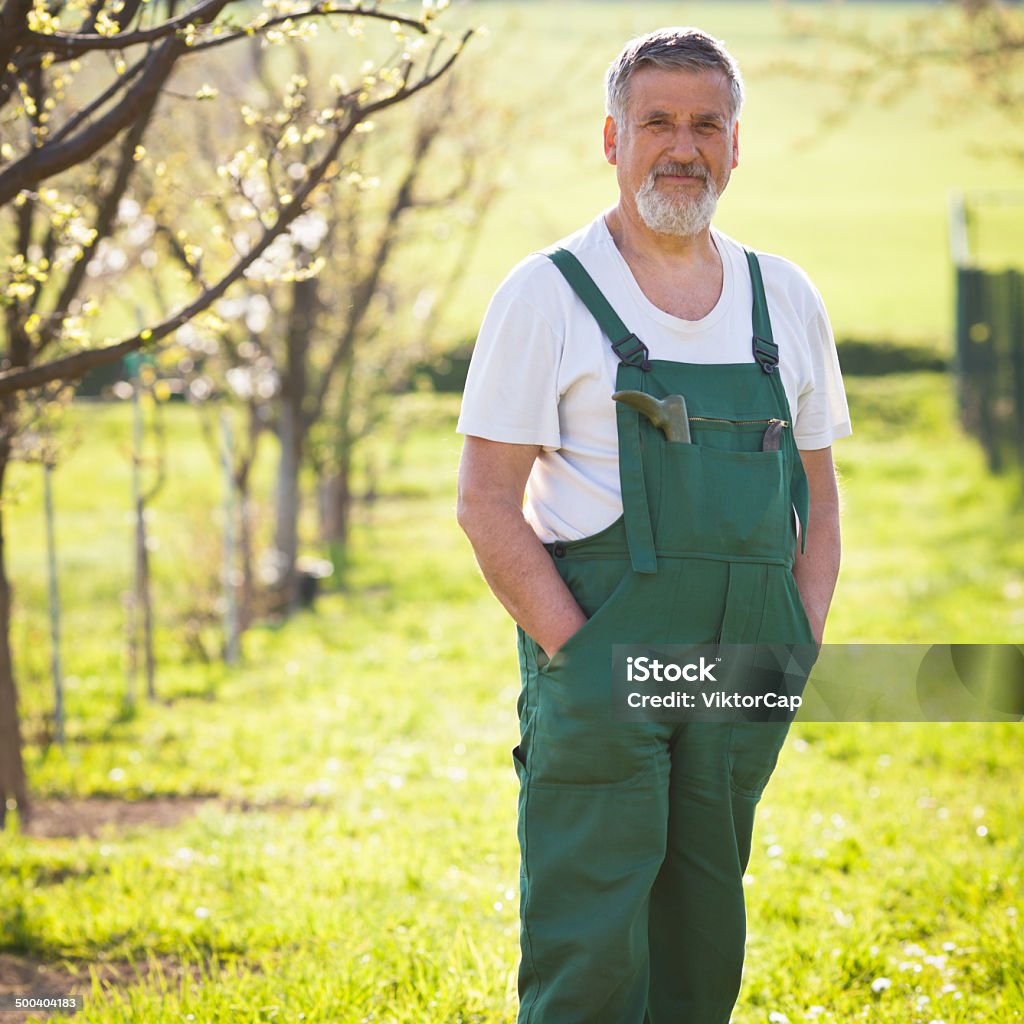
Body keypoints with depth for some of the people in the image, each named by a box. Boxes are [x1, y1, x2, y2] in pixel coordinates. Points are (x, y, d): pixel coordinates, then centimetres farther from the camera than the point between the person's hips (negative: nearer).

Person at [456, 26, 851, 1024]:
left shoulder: (785, 299, 12)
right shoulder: (547, 295, -2)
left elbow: (817, 494, 18)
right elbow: (487, 504, -5)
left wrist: (802, 650, 5)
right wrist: (576, 651, -13)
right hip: (601, 667, -5)